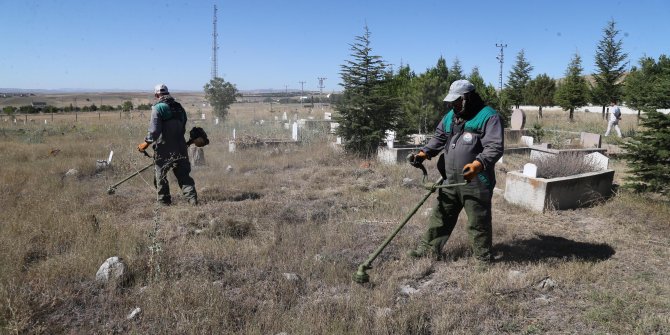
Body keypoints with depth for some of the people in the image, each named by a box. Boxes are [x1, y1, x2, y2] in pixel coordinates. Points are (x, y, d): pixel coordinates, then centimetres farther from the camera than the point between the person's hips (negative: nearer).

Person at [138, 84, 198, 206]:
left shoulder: (158, 107, -8)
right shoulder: (179, 107, 11)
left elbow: (155, 129, -16)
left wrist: (147, 142, -7)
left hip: (164, 148, -5)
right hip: (180, 147, 5)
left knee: (160, 175, 9)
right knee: (183, 174, 9)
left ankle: (164, 201, 15)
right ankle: (192, 198, 0)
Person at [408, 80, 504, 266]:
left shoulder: (489, 117, -10)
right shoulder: (451, 116, 13)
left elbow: (495, 147, -19)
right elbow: (439, 138, 18)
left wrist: (478, 164, -36)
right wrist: (424, 153, 1)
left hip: (476, 182, -7)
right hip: (450, 180, 7)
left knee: (478, 222, 4)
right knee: (441, 216, 15)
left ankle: (484, 259, 20)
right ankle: (428, 249, 26)